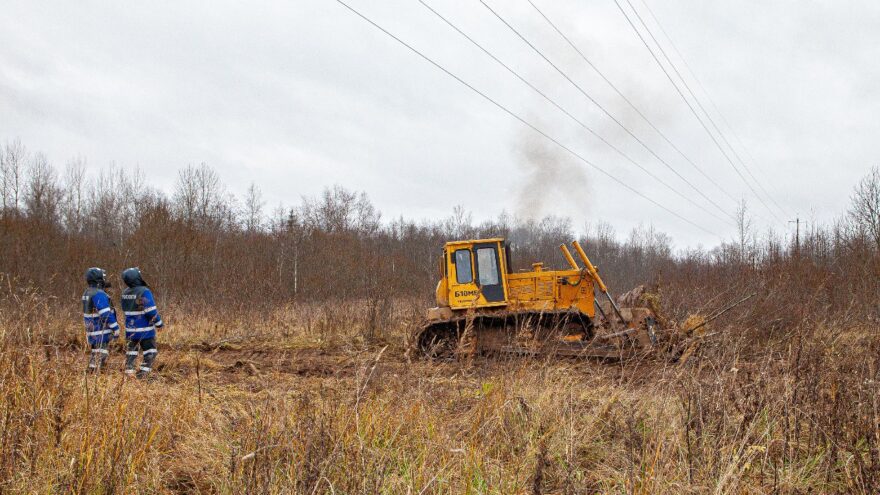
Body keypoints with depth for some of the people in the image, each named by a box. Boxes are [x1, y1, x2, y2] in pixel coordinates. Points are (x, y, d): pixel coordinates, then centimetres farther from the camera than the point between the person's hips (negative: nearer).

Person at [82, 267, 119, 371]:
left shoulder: (87, 293, 11)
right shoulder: (99, 294, -19)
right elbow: (106, 314, -22)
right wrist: (115, 328, -17)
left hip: (92, 330, 10)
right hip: (101, 331, -10)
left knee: (95, 355, 16)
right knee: (100, 356, -7)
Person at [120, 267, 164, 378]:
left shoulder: (125, 293, 2)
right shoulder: (144, 292, -20)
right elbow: (151, 311, -20)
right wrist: (159, 322, -7)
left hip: (131, 329, 6)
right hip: (145, 329, -6)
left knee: (131, 351, 17)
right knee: (150, 352, 4)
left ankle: (129, 372, 17)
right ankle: (143, 374, -2)